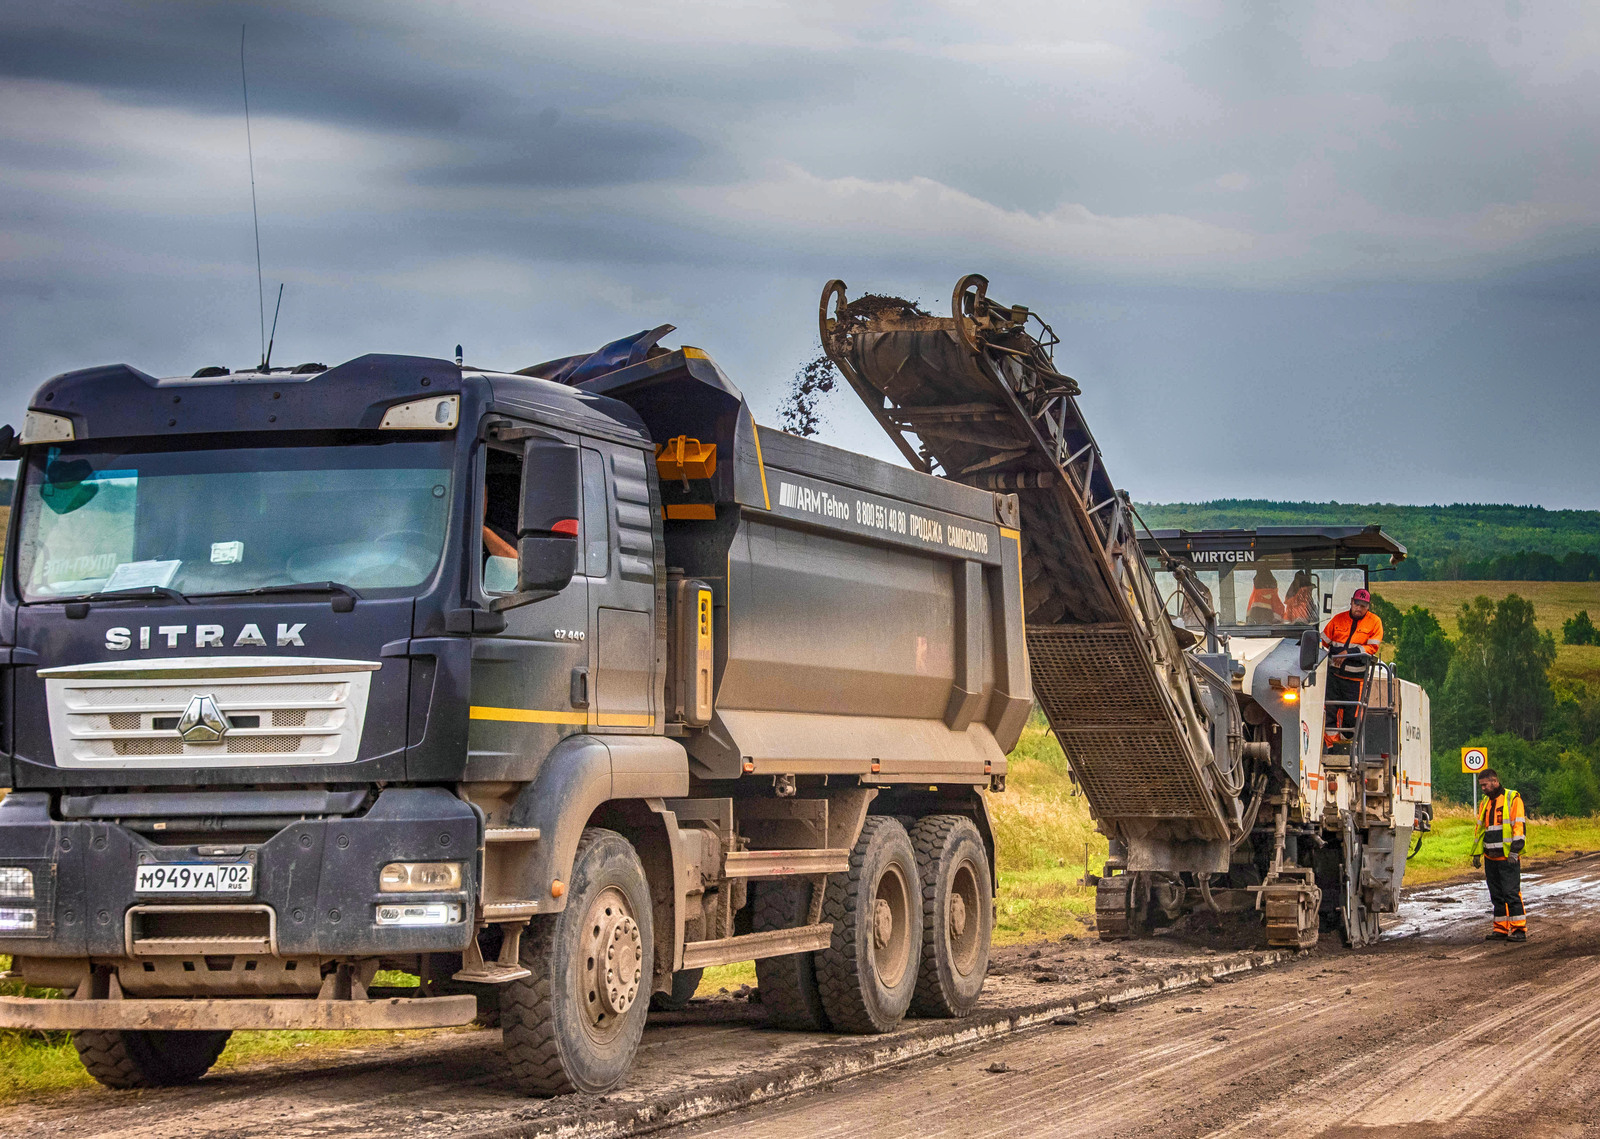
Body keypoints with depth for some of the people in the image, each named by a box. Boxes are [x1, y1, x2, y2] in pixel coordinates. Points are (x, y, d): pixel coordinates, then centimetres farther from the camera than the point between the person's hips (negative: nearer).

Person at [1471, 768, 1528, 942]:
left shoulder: (1513, 799, -5)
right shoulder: (1485, 802, 17)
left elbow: (1519, 826, -11)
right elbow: (1480, 828, 23)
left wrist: (1515, 850, -17)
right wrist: (1476, 853, 18)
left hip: (1508, 857, -7)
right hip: (1490, 857, 7)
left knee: (1511, 893, -9)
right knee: (1497, 895, 8)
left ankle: (1519, 929, -6)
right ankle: (1500, 929, 12)